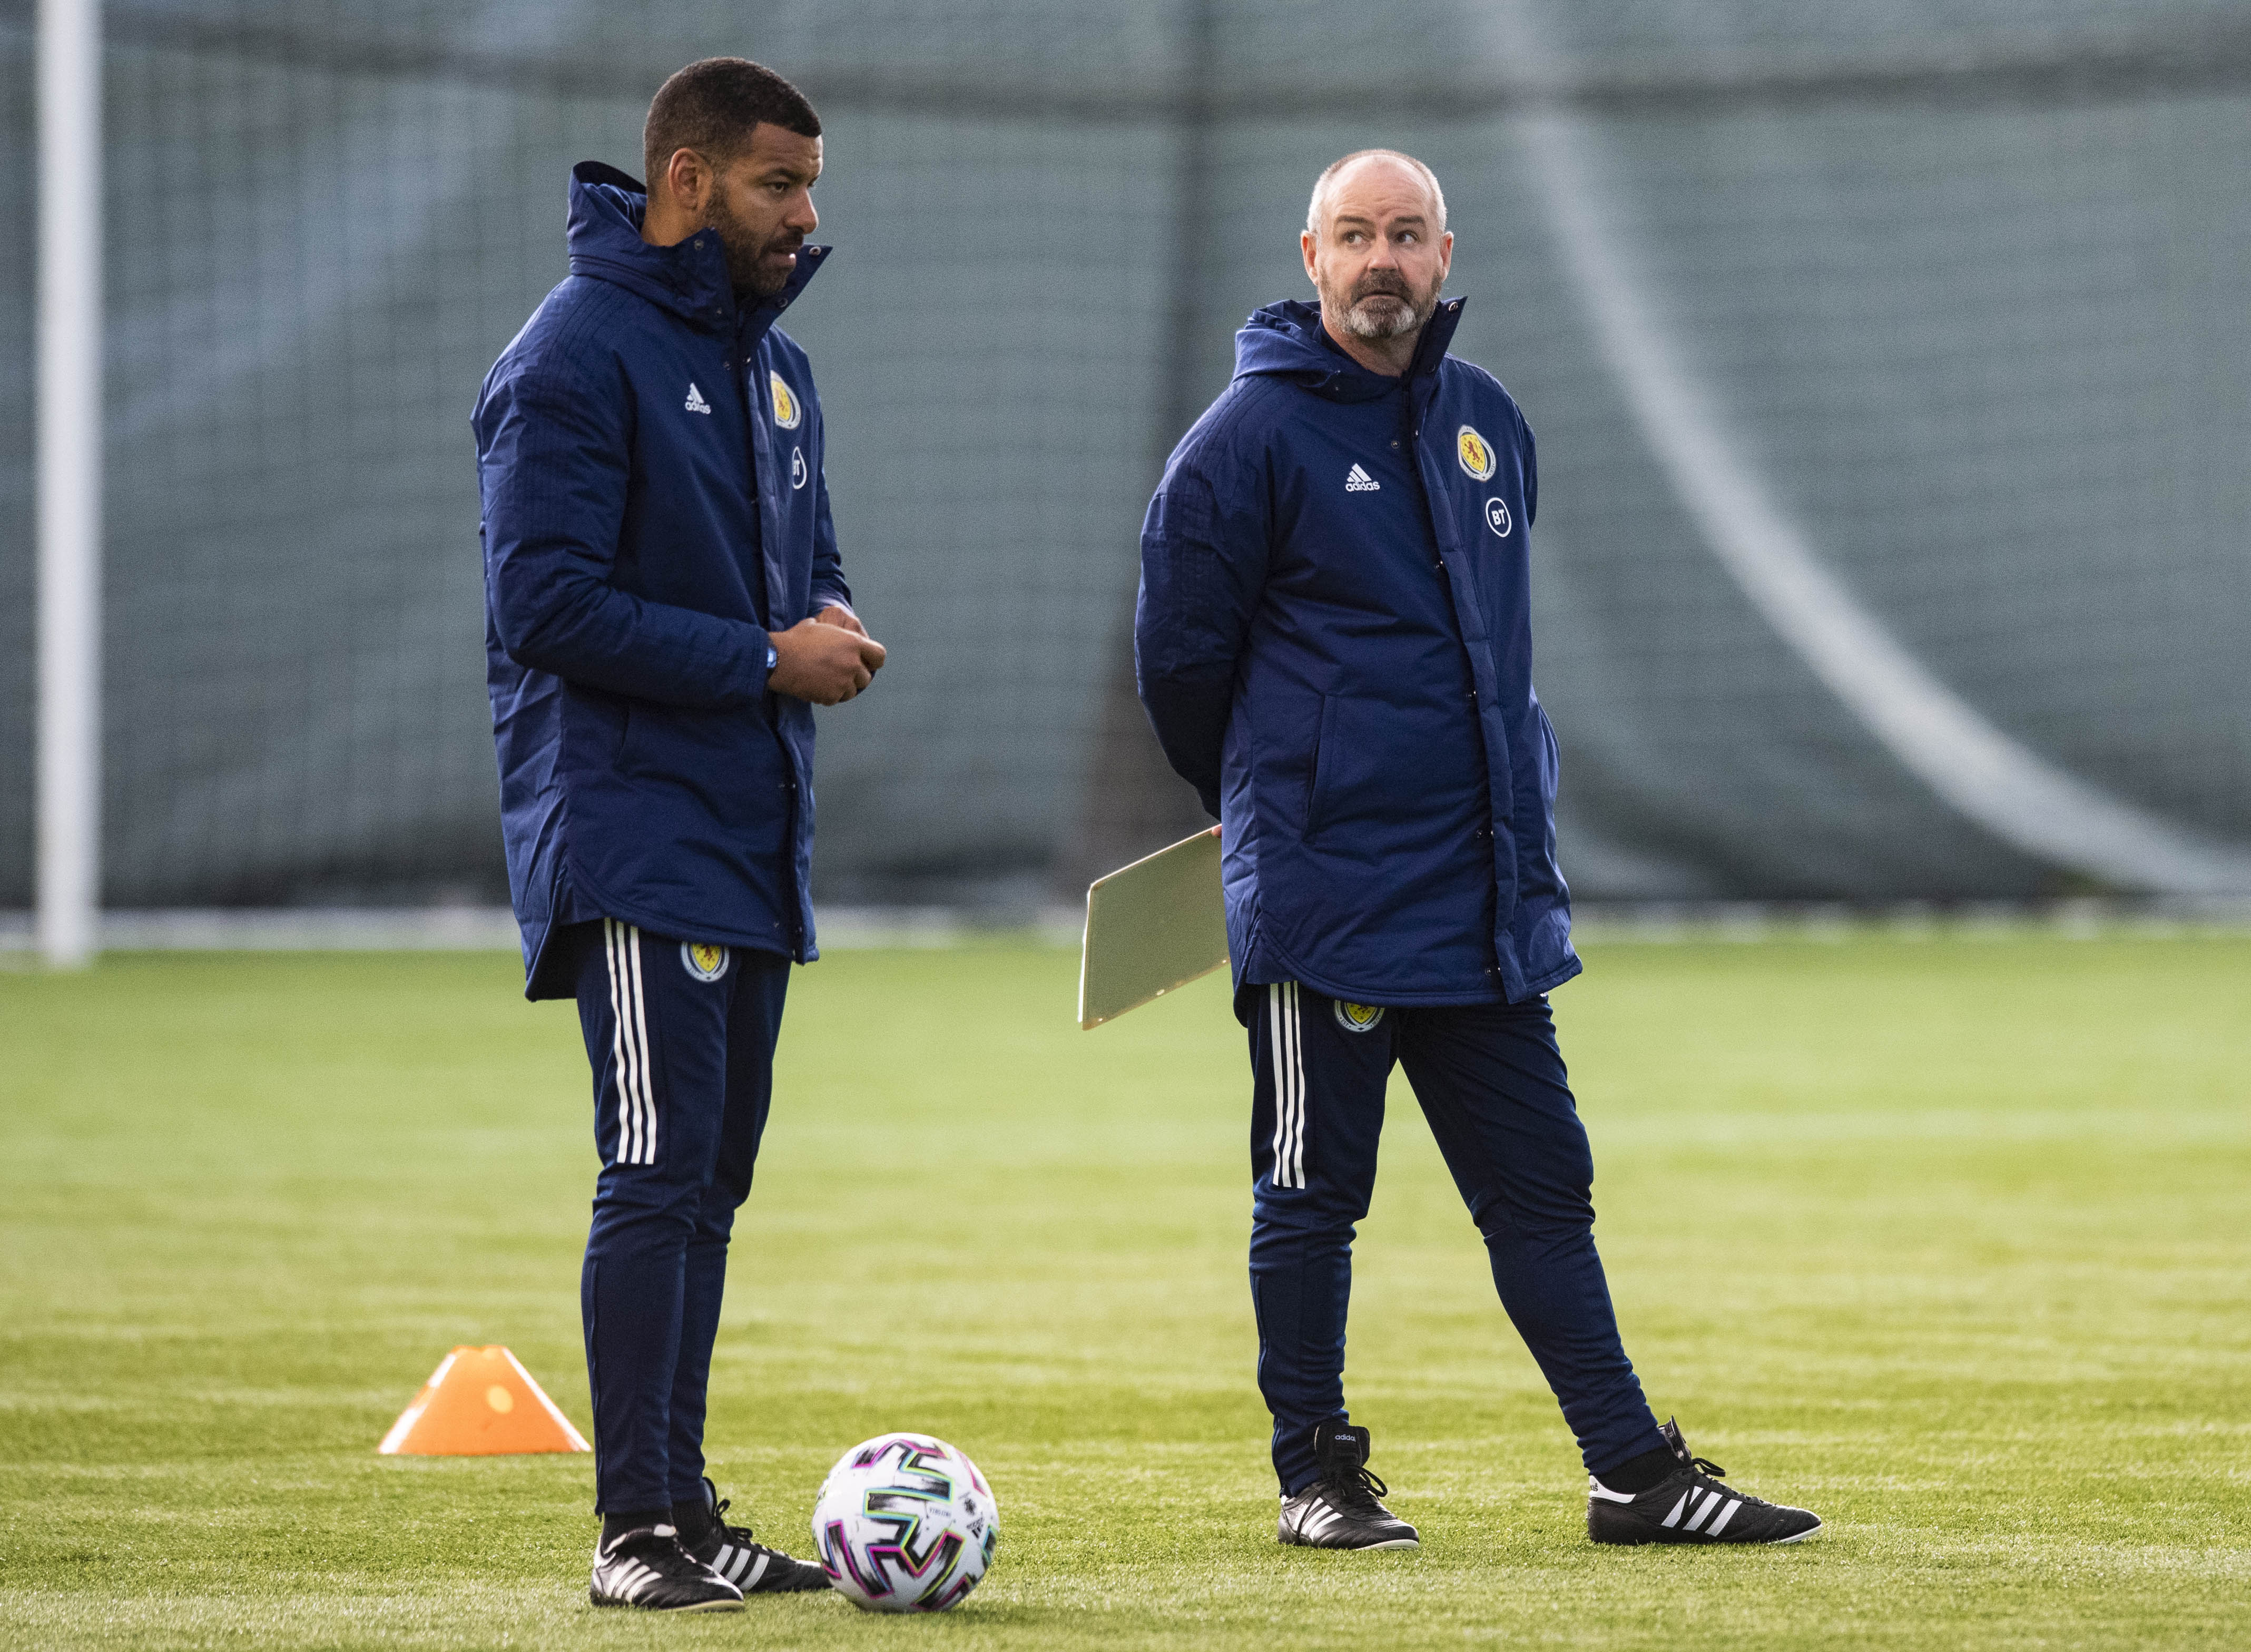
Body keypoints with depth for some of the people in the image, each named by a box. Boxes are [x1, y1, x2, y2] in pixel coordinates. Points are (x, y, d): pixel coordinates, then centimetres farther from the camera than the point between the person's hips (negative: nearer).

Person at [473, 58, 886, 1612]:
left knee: (712, 1179, 10)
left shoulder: (773, 365, 16)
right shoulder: (575, 357, -12)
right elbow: (549, 605, -18)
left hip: (755, 838, 9)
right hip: (630, 828, -9)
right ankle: (637, 1527, -10)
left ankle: (685, 1507, 15)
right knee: (660, 1171, -12)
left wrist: (831, 630, -1)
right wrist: (764, 660, -17)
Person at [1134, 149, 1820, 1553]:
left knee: (1545, 1188, 7)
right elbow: (1181, 654, -2)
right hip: (1323, 900, -6)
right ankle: (1318, 1474, 12)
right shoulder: (1252, 436, -8)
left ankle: (1637, 1473, 8)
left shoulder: (1488, 424, 12)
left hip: (1489, 896, 6)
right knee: (1313, 1197, 2)